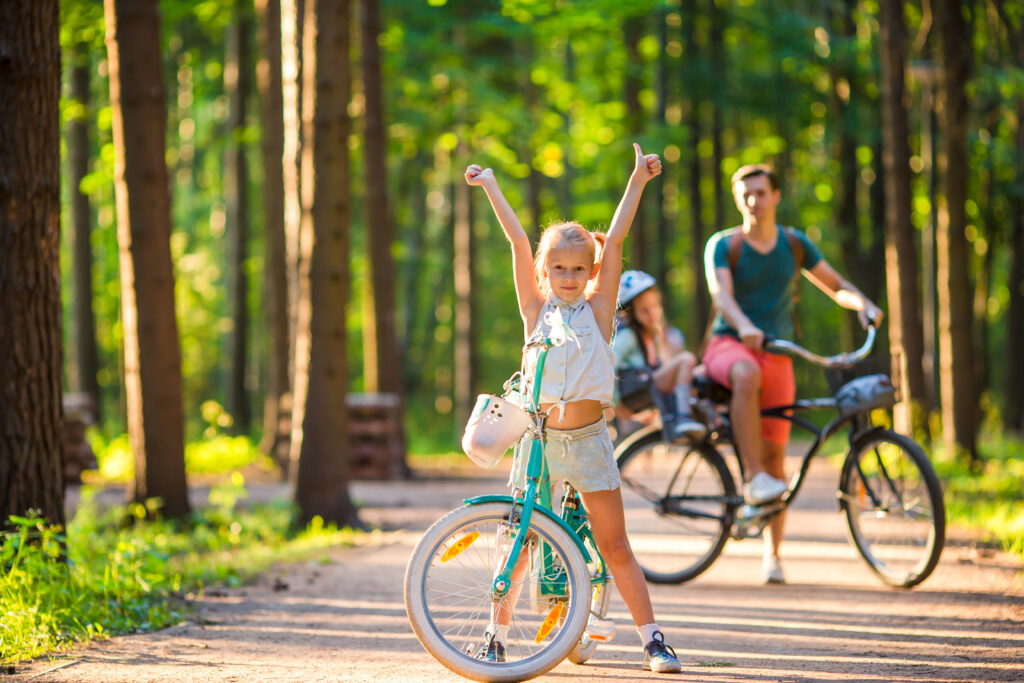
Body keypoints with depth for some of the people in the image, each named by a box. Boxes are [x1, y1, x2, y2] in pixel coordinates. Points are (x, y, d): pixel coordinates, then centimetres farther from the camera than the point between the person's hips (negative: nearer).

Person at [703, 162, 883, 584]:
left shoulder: (794, 244, 10)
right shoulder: (723, 245, 0)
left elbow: (837, 287, 14)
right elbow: (721, 293, -17)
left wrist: (863, 304, -9)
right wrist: (744, 325, -38)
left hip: (777, 355, 3)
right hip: (729, 344, -3)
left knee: (775, 456, -3)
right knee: (746, 375, -40)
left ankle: (772, 554, 6)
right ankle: (752, 480, -40)